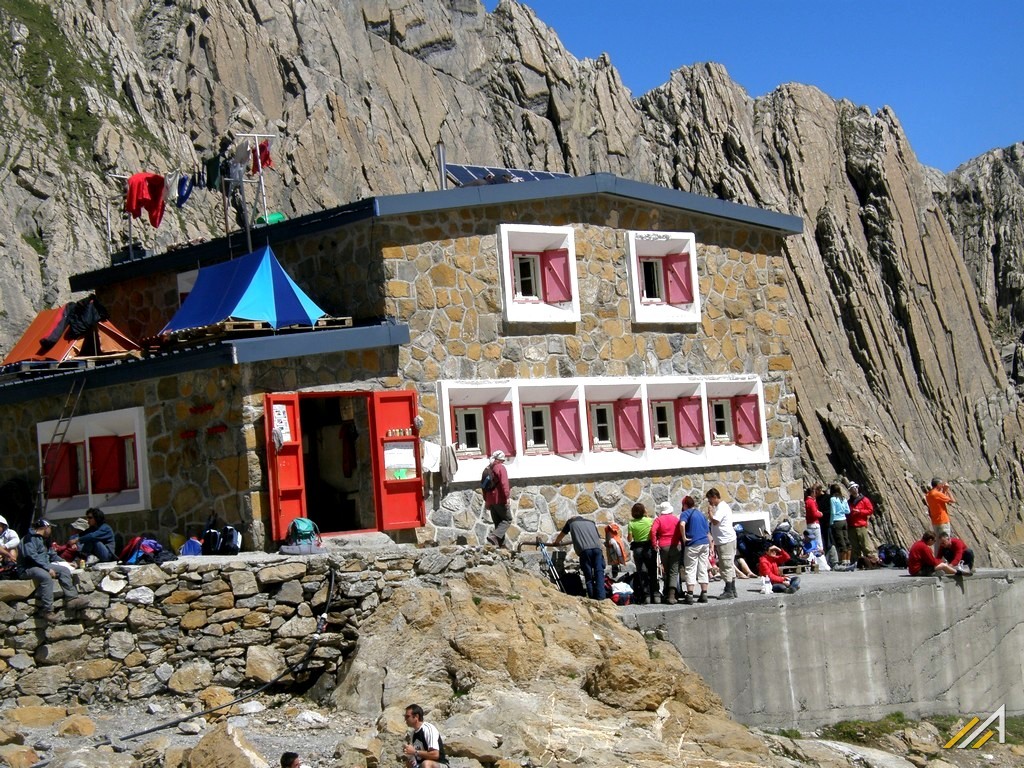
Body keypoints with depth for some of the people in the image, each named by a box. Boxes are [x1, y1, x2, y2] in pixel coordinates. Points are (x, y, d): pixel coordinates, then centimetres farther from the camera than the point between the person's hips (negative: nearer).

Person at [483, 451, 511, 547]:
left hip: (490, 501, 7)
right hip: (500, 500, -7)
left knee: (498, 522, 11)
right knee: (507, 519, 0)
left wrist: (486, 500, 22)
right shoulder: (501, 468, -7)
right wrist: (507, 497, -19)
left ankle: (501, 543, 7)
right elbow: (504, 483, -18)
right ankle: (494, 536, -20)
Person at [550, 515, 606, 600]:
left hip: (584, 549, -2)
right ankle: (600, 597, -16)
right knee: (599, 572, -3)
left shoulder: (570, 522, 27)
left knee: (588, 575, 2)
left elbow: (562, 534, 43)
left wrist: (556, 542, 60)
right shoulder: (591, 522, 33)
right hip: (597, 548, 2)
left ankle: (592, 597, -4)